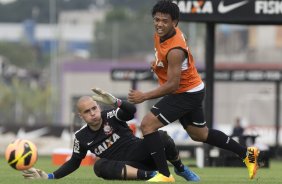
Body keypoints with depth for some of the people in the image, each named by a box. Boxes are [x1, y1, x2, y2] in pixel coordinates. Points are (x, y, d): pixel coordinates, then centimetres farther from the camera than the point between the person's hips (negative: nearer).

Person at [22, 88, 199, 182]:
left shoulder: (111, 117, -6)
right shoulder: (81, 137, 2)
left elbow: (131, 111, -26)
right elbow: (74, 162, 12)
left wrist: (114, 101, -45)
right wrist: (49, 177, 3)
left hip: (143, 154, -1)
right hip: (124, 168, 1)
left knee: (162, 137, -29)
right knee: (99, 166, -33)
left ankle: (181, 169, 0)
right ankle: (149, 175, -35)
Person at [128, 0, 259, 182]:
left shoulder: (174, 50, -32)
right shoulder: (163, 32, -6)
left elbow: (173, 85, -30)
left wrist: (144, 96, -31)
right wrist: (158, 64, 5)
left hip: (186, 94, -10)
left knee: (147, 124, -15)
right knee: (200, 134, 24)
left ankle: (165, 175, -14)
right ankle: (247, 153, 34)